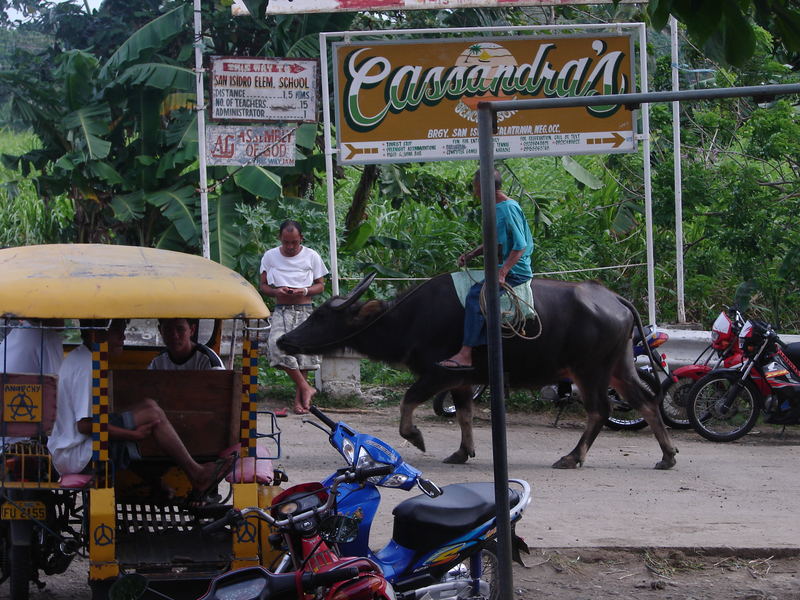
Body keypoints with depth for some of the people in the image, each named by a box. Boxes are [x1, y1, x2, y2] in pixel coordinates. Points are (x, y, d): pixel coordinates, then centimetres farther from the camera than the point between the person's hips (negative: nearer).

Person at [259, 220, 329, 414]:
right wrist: (277, 291, -12)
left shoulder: (311, 256, 4)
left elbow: (320, 285, 9)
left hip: (304, 311, 0)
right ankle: (306, 388, -21)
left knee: (302, 352, -5)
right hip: (281, 311, 0)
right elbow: (263, 286, 10)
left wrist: (304, 291, -12)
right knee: (277, 344, -25)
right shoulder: (270, 256, 6)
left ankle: (299, 399, 5)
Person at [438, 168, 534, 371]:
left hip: (514, 272, -10)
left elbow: (520, 246, -19)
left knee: (476, 294, -25)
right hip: (502, 268, 10)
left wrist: (502, 273, -27)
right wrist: (472, 254, 12)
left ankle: (465, 355, -29)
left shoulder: (509, 208, -15)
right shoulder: (495, 208, 14)